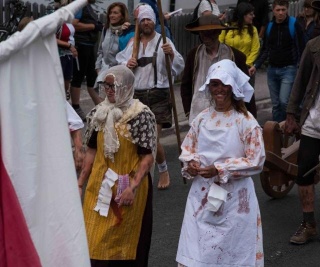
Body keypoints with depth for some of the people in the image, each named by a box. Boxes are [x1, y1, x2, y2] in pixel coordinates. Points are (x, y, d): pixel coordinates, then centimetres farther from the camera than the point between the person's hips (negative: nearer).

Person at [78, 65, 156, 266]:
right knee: (95, 240, 4)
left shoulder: (142, 115, -12)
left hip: (128, 188, -5)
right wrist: (80, 183, 9)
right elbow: (92, 151, 11)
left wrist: (133, 187, -22)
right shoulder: (98, 113, 5)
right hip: (100, 186, 5)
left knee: (127, 242, 8)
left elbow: (148, 156, -14)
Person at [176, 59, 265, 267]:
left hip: (234, 199, -4)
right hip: (202, 195, 5)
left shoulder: (246, 121, -11)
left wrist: (220, 170, -18)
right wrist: (191, 163, -8)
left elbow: (256, 161, -13)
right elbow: (187, 148, 15)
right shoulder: (202, 118, 5)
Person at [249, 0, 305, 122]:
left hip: (288, 69, -5)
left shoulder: (294, 25, -6)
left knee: (284, 101, -14)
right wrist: (256, 65, 3)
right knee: (276, 104, 8)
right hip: (272, 70, 5)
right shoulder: (269, 26, 8)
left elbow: (301, 48, -7)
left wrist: (300, 68, -15)